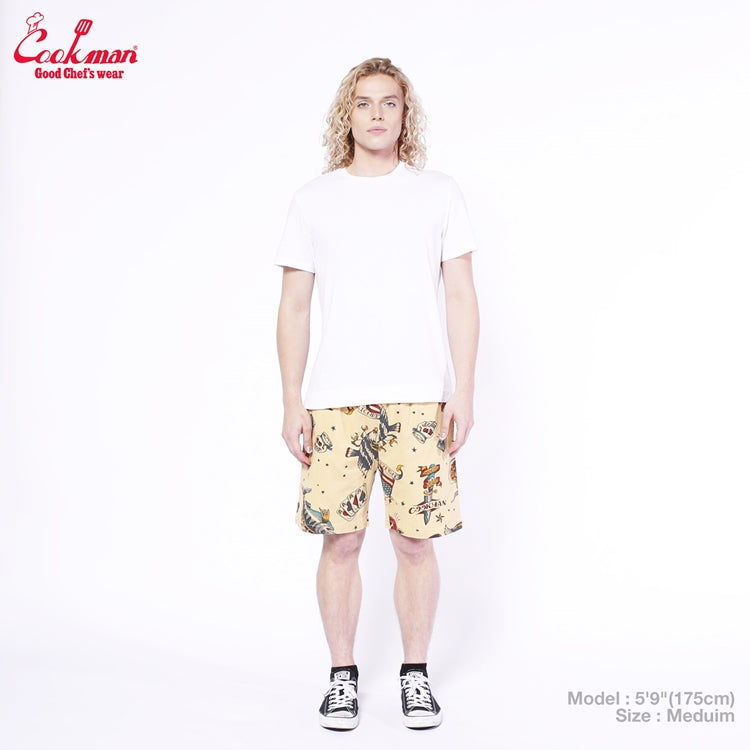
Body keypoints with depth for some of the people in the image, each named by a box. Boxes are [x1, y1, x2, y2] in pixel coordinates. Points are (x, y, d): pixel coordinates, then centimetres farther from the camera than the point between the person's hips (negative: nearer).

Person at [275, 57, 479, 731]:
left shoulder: (439, 194, 9)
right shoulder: (313, 201, 9)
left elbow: (461, 299, 6)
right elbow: (294, 309, 8)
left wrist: (463, 392, -3)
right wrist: (292, 404, 1)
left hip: (419, 398, 0)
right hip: (335, 399, 1)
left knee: (416, 541, 1)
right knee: (340, 541, 2)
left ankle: (416, 674, 19)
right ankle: (343, 675, 19)